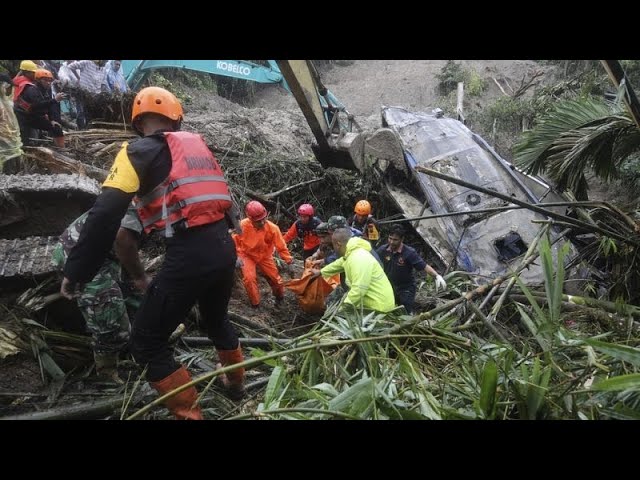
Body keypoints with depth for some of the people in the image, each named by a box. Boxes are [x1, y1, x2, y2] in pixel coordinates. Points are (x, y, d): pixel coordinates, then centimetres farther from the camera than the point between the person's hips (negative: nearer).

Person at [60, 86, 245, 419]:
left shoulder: (139, 151, -1)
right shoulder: (196, 144, 17)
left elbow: (105, 215, -11)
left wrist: (76, 271, -7)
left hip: (189, 255, -7)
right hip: (224, 247, 7)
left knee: (146, 344, 9)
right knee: (216, 320, 32)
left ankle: (190, 414, 14)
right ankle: (236, 383, 52)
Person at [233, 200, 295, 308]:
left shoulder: (273, 228, -24)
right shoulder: (243, 225, -27)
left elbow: (282, 247, -14)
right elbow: (234, 241, -10)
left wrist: (289, 263, -15)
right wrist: (237, 256, -20)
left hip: (265, 257, 1)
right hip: (248, 256, -1)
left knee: (276, 279, 3)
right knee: (249, 278, -22)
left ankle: (280, 297, 39)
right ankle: (255, 304, 2)